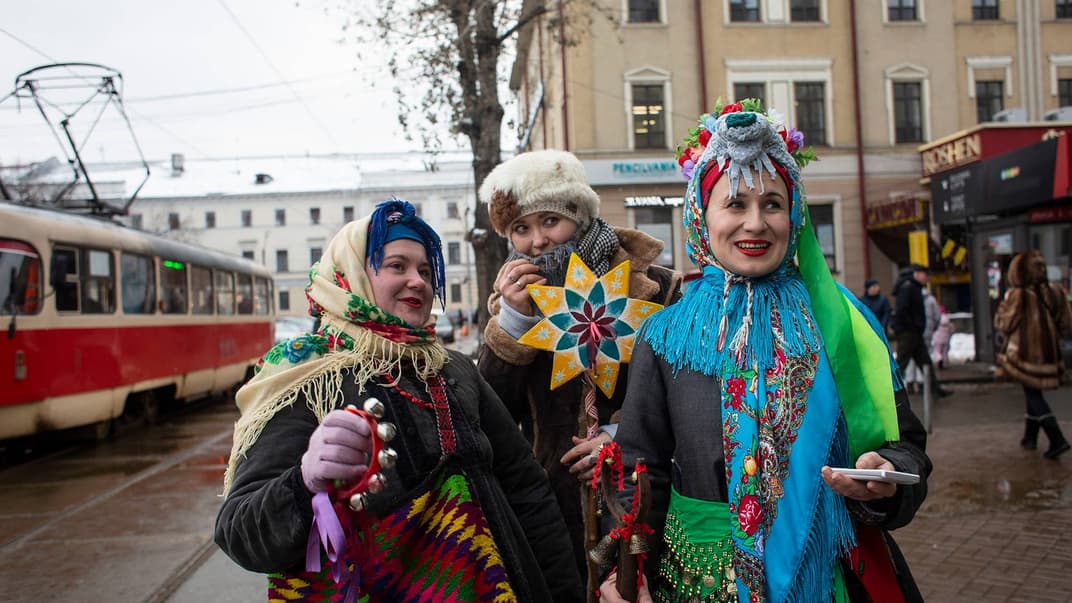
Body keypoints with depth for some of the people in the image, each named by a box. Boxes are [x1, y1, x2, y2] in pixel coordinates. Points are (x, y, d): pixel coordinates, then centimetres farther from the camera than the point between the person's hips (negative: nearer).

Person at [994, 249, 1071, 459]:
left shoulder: (1017, 295, -14)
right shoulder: (1054, 293, 0)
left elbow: (1003, 325, -7)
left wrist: (1002, 306, 8)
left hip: (1025, 353, -6)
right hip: (1048, 353, 6)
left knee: (1033, 395, -1)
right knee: (1034, 393, 19)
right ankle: (1030, 437, 29)